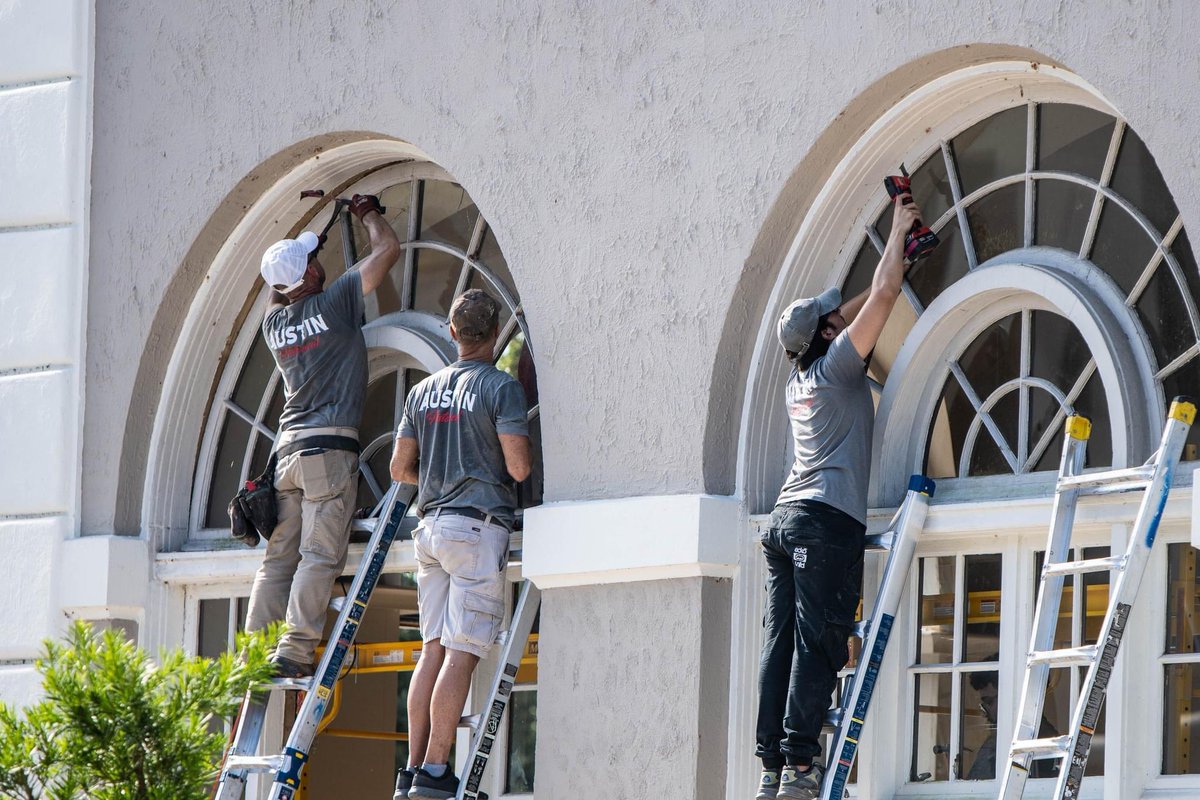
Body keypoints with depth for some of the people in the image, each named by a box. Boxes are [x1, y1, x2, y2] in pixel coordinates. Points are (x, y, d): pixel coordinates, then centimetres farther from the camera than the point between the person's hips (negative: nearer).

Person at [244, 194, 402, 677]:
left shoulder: (273, 322, 13)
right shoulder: (334, 303, -3)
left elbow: (281, 293, 38)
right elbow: (388, 249, 3)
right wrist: (368, 214, 23)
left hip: (288, 447, 6)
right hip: (329, 445, -6)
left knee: (279, 556, 5)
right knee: (320, 555, -9)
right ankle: (294, 653, -16)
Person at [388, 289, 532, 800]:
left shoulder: (423, 392, 13)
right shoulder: (501, 388, -7)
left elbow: (401, 467, 15)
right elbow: (518, 467, -13)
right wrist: (524, 458, 10)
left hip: (431, 524, 7)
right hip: (479, 525, -7)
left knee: (435, 648, 8)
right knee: (462, 652, -8)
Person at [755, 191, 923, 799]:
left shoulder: (799, 378, 19)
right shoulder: (836, 366, -1)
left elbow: (865, 304, 33)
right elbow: (882, 298, -3)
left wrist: (899, 250, 36)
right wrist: (898, 230, 10)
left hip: (786, 519, 8)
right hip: (828, 520, -8)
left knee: (780, 644, 0)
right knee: (818, 645, -11)